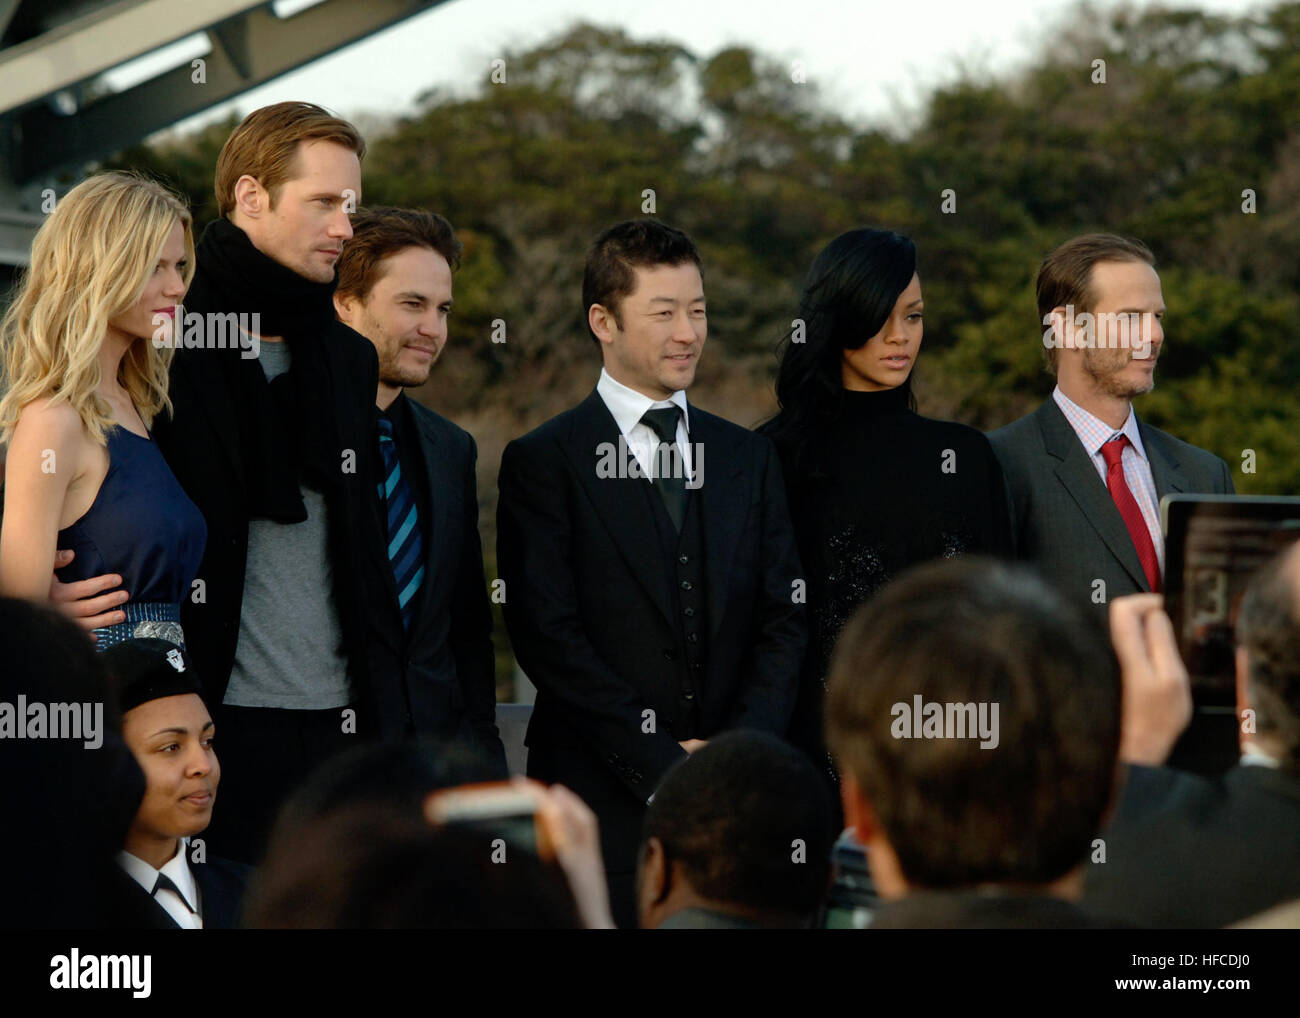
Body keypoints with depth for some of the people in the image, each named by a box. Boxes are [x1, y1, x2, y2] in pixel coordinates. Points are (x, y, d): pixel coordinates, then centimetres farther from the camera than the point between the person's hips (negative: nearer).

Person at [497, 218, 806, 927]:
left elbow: (785, 618, 9)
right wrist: (662, 762, -12)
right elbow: (549, 636, -7)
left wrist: (741, 746, -7)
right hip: (604, 800, -3)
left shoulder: (748, 457, 15)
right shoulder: (543, 462, 0)